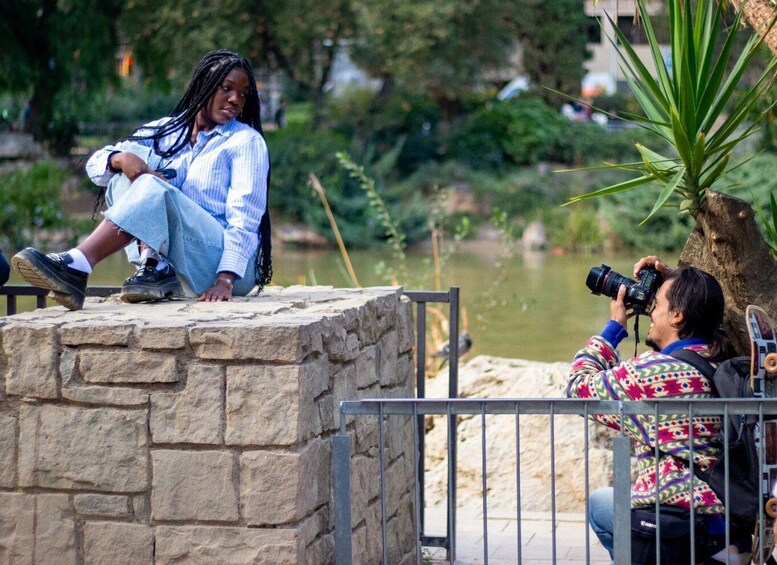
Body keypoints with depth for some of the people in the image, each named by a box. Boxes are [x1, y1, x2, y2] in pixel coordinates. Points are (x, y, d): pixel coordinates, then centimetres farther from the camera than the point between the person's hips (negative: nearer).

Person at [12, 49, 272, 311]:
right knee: (134, 159, -12)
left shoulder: (246, 141, 2)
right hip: (172, 257, 4)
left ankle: (76, 266, -44)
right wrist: (122, 158, -17)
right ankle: (154, 267, -29)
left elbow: (244, 217, -10)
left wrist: (225, 280, -24)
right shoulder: (168, 130, 14)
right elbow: (96, 165, 7)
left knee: (153, 189, -29)